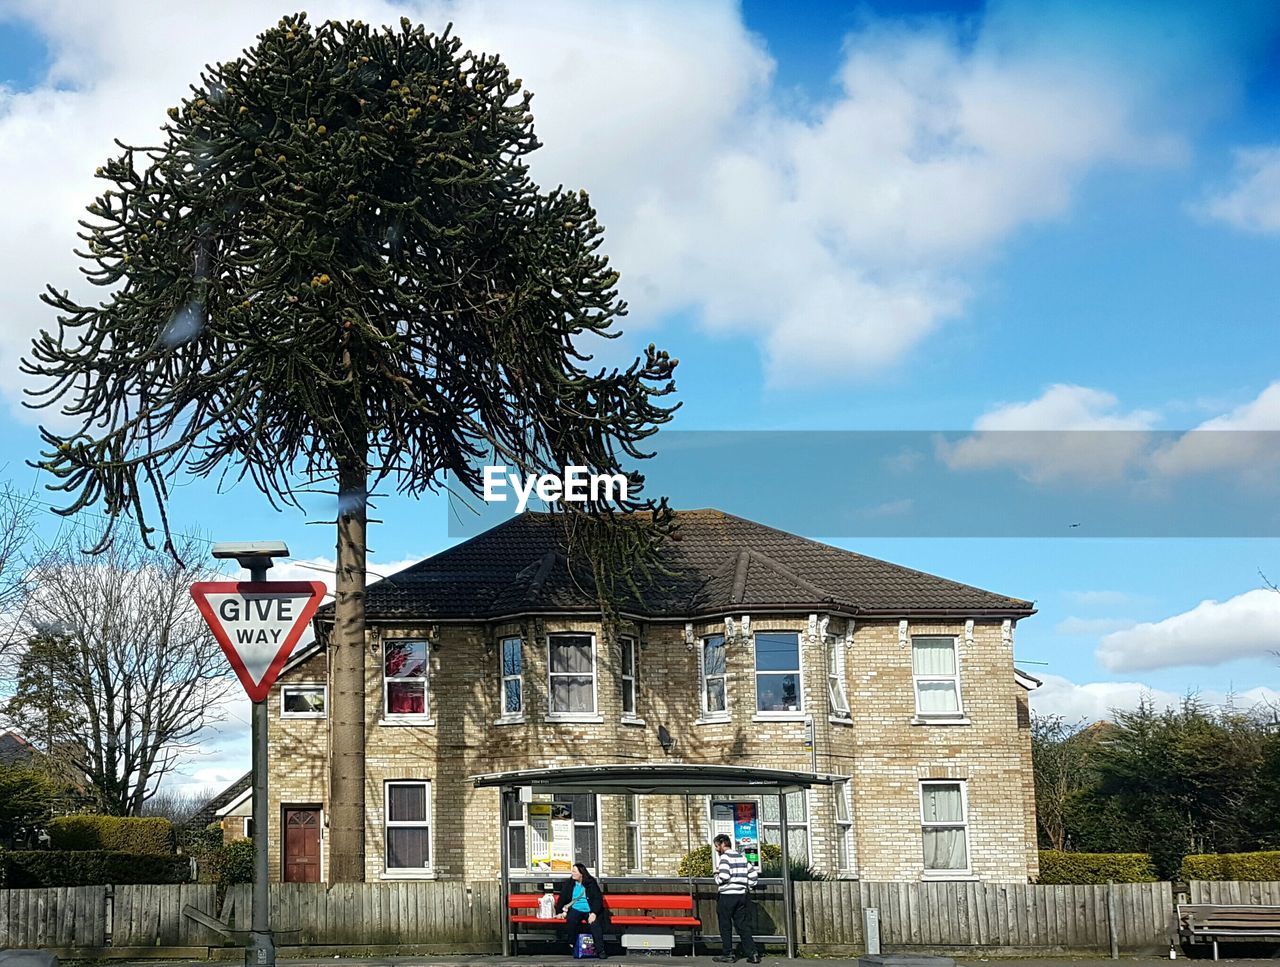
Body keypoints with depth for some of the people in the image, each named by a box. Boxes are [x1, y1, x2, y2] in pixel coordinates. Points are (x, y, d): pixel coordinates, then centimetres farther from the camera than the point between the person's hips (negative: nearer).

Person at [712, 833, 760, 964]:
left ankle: (728, 954, 7)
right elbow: (754, 874, 12)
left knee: (725, 927, 5)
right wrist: (748, 887, 17)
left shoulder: (724, 857, -10)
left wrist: (717, 879, -3)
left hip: (727, 895, -7)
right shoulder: (741, 857, 13)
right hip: (742, 895, 7)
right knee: (743, 926, 7)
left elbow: (724, 876, -23)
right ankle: (753, 953, -1)